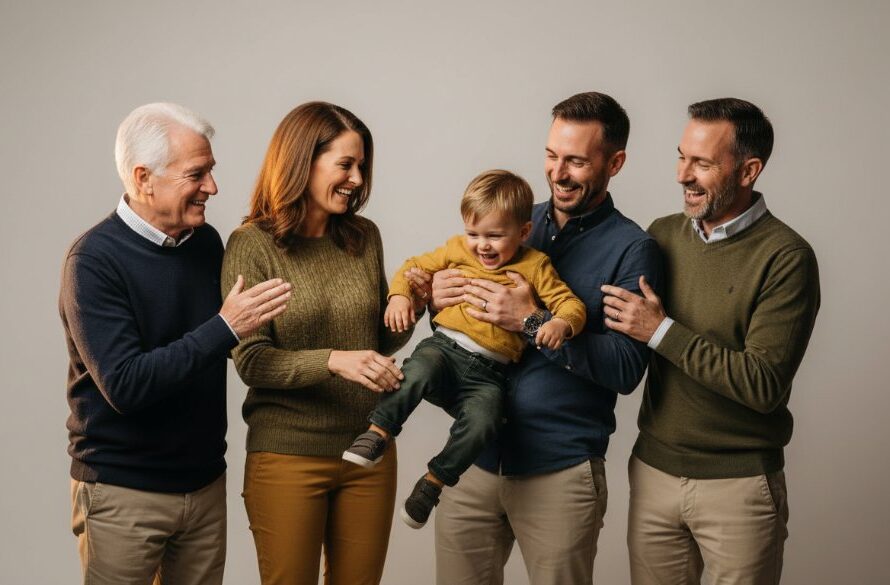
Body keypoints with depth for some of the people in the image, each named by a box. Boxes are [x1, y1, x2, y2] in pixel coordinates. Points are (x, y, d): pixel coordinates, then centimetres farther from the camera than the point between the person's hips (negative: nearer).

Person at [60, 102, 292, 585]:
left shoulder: (206, 242, 2)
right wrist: (225, 327, -26)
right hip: (124, 492, -5)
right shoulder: (94, 260, -16)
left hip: (206, 482, 5)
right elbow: (124, 384, -24)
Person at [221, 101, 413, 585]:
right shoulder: (253, 245, -8)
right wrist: (333, 361, -28)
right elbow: (250, 360, -14)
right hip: (287, 455, -4)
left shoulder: (364, 238, 5)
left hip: (369, 452, 5)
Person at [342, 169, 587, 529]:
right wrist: (399, 294, -2)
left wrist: (563, 323, -20)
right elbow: (415, 267, 19)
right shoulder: (457, 251, 11)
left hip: (488, 373, 0)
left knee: (480, 423, -28)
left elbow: (570, 304, 4)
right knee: (419, 371, -36)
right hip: (445, 346, 1)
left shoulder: (534, 266, 7)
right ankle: (378, 432, -24)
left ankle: (434, 481, -8)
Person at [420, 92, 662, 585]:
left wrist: (533, 322, -21)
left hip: (559, 471, -4)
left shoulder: (631, 250, -7)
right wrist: (439, 301, -7)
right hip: (475, 455, 4)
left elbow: (626, 369, -15)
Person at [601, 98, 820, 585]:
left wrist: (663, 332, -20)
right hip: (653, 469, 5)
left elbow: (764, 386, -20)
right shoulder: (663, 234, 3)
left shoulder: (785, 257, -14)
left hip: (739, 484, -5)